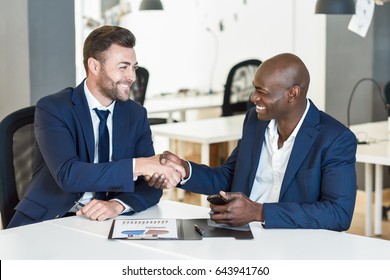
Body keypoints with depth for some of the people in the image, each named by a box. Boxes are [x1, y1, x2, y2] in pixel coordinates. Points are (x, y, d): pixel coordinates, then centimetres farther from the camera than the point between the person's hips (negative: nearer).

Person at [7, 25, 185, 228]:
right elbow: (67, 174, -23)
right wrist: (136, 166, -30)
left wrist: (118, 204, -21)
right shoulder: (52, 108, -9)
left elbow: (151, 186, -1)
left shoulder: (136, 115, 6)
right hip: (48, 222, -3)